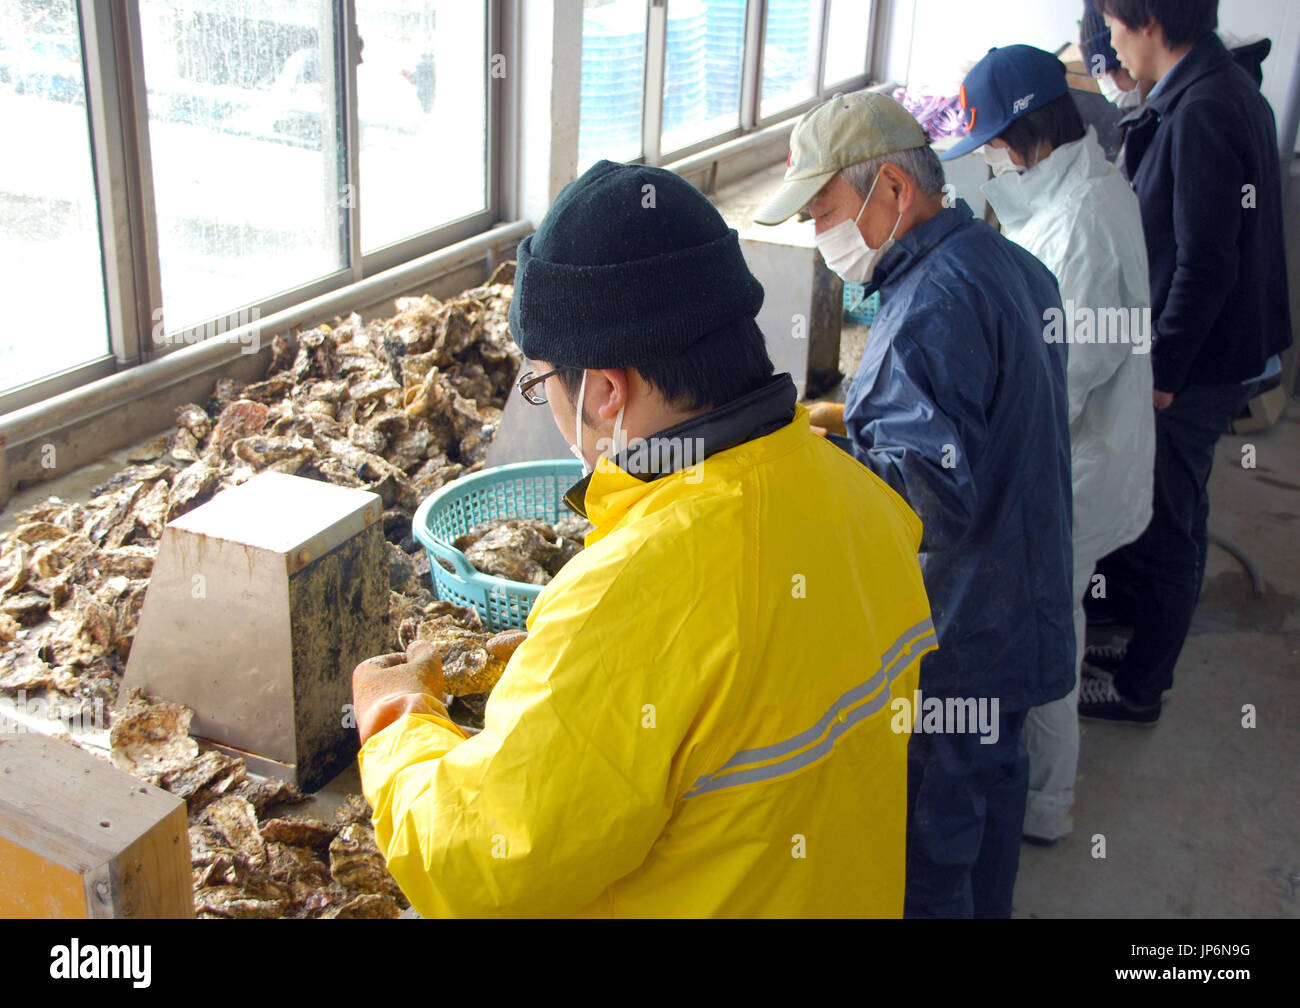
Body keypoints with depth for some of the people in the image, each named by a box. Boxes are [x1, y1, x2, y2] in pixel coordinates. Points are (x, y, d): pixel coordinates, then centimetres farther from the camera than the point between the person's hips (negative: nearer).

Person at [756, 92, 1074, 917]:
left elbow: (936, 493, -30)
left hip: (948, 642, -10)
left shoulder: (933, 305, -26)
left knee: (925, 846, 5)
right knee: (991, 784, 27)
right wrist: (860, 418, 13)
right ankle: (985, 907, 47)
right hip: (1021, 614, 10)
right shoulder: (1011, 263, 6)